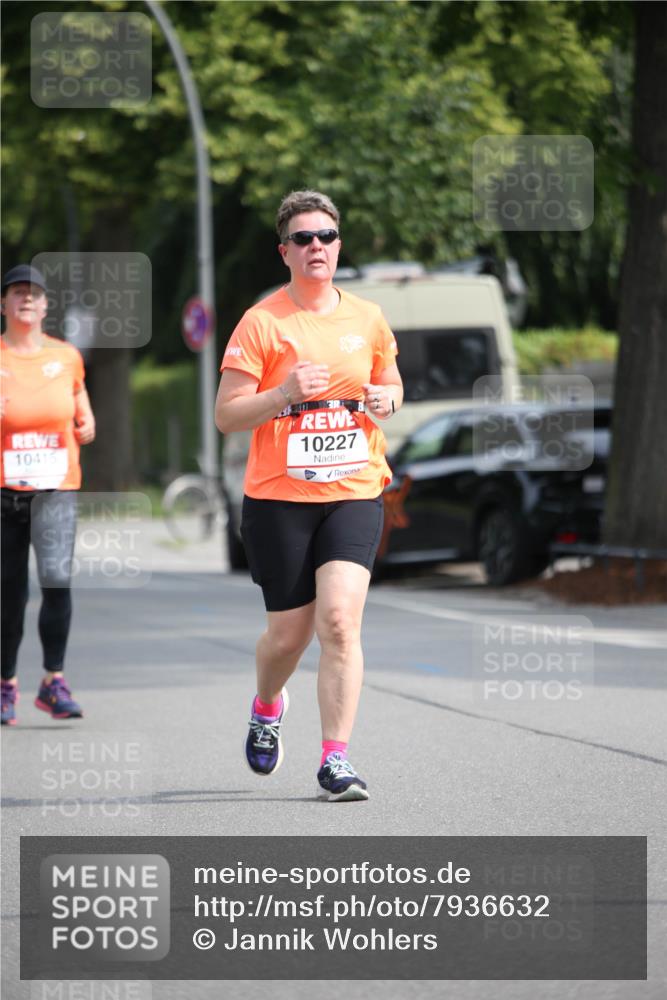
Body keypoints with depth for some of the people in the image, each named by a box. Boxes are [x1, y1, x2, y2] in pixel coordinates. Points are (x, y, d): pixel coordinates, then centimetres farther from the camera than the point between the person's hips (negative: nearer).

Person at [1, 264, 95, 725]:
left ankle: (54, 681, -12)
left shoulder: (67, 356, 8)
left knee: (57, 577, -18)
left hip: (56, 487, 1)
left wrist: (86, 426, -1)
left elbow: (81, 409, 21)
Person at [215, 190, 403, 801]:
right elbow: (225, 416, -6)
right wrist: (284, 393, -22)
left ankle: (336, 761, -11)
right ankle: (267, 706, 40)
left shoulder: (367, 319, 7)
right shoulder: (261, 323, -4)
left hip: (354, 493, 2)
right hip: (278, 498, -2)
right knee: (290, 632, 5)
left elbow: (391, 383, 24)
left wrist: (386, 398, 0)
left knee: (340, 620, -15)